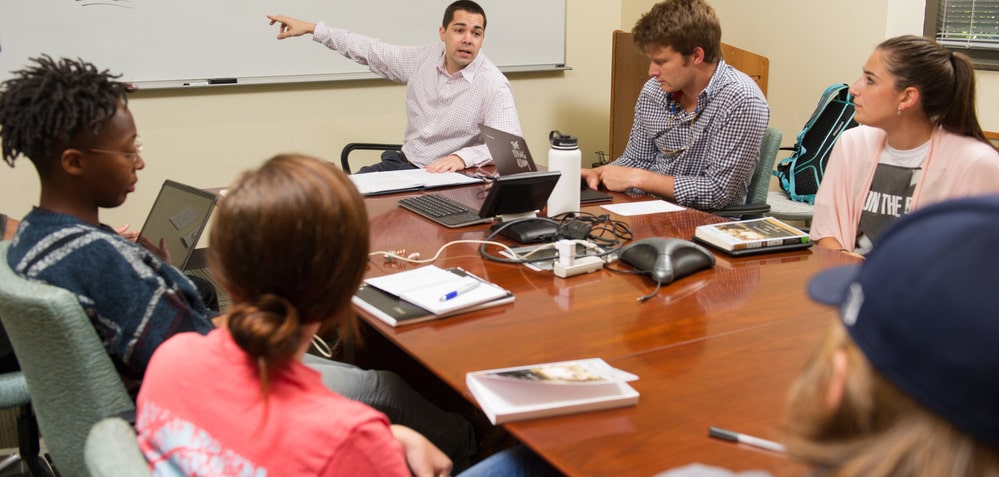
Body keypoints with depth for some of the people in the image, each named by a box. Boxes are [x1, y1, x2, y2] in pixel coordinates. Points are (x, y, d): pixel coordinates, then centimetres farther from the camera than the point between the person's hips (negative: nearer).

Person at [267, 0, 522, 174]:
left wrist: (461, 158, -44)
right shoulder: (424, 58, 2)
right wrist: (310, 28, 14)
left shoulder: (494, 85, -16)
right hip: (401, 163, 6)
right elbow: (371, 51, 13)